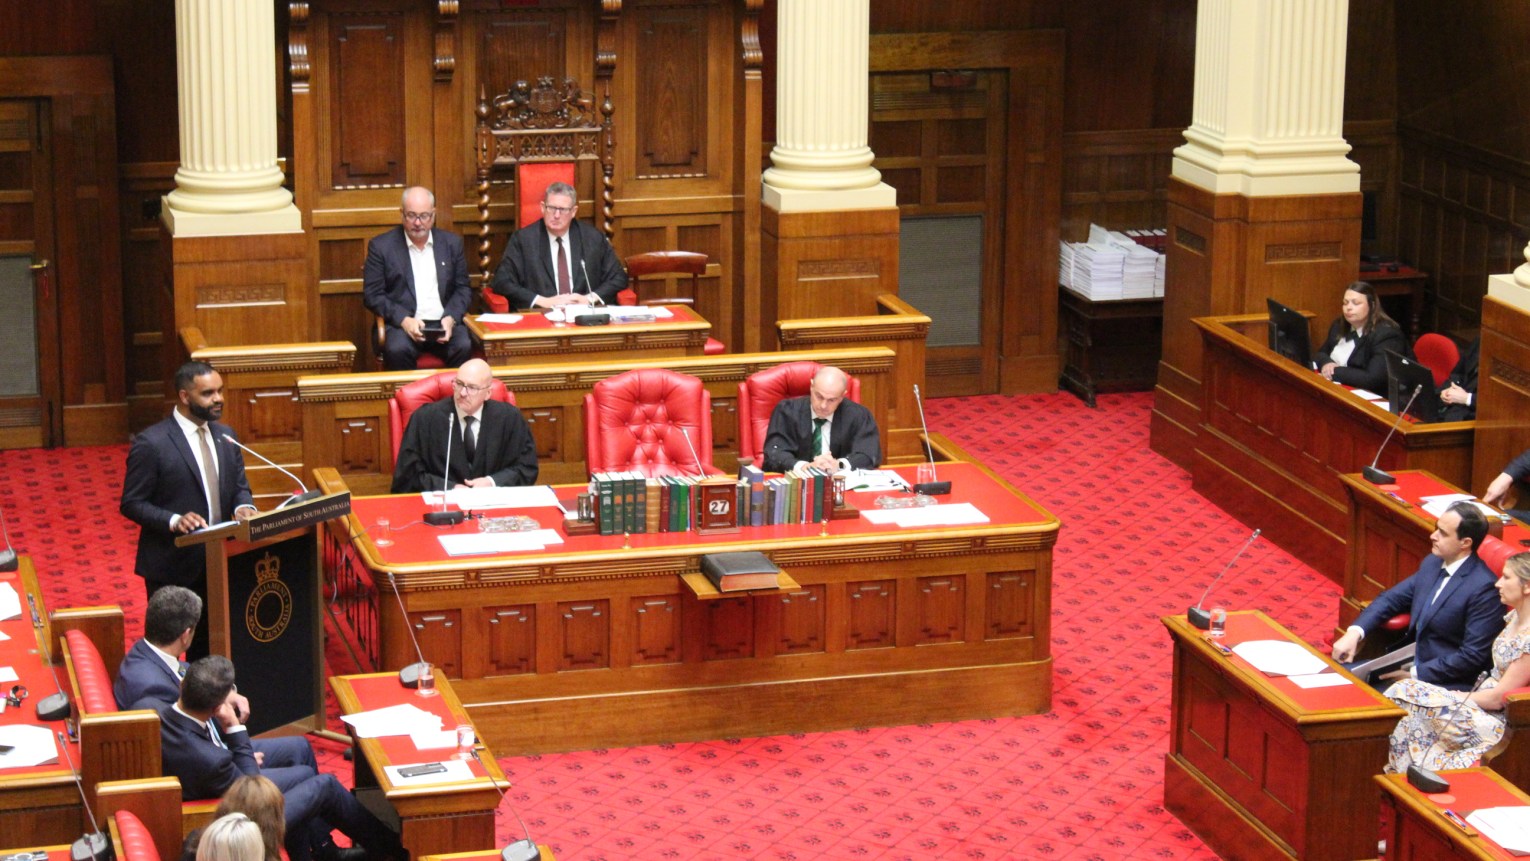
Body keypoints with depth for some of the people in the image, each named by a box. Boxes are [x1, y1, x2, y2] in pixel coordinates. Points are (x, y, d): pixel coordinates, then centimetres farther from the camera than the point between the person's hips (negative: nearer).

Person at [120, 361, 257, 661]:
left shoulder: (225, 436, 7)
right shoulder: (151, 444, -14)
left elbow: (240, 487, 15)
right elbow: (132, 504, -12)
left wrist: (243, 507, -9)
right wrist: (174, 521, -27)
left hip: (218, 564, 6)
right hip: (172, 568, -6)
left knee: (207, 647, 15)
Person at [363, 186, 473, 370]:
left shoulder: (452, 243, 12)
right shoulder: (381, 246, 4)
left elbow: (463, 289, 14)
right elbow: (371, 295, 1)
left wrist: (451, 318, -7)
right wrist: (404, 320, -14)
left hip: (444, 322, 2)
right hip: (402, 324, -2)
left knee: (463, 347, -29)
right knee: (398, 350, -34)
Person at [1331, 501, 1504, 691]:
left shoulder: (1484, 588, -20)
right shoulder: (1432, 563, 5)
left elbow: (1472, 656, -20)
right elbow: (1391, 599, 12)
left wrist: (1415, 675, -18)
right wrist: (1354, 632, -6)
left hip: (1447, 684, -8)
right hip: (1413, 664, 8)